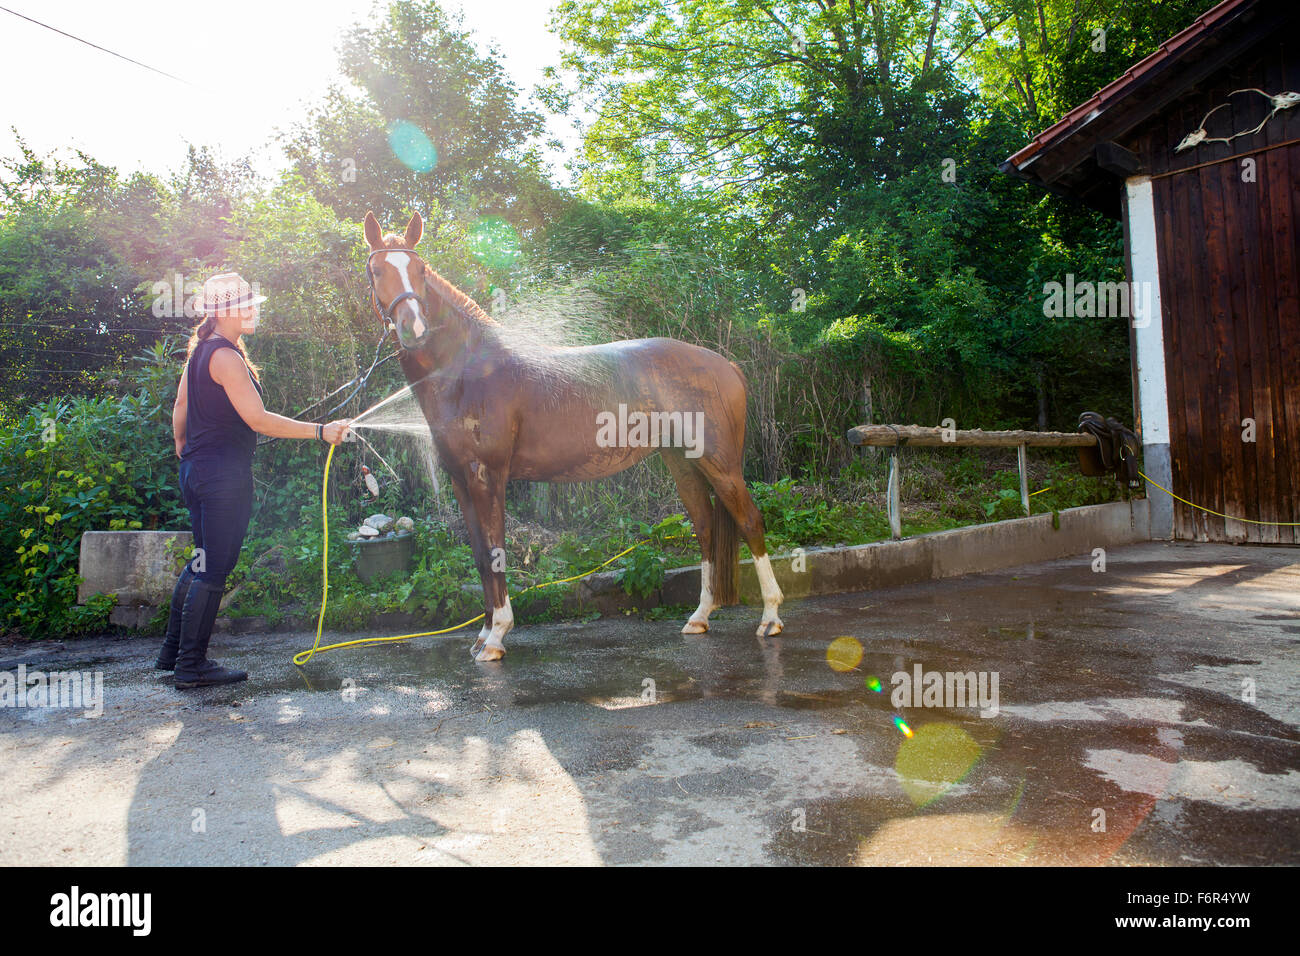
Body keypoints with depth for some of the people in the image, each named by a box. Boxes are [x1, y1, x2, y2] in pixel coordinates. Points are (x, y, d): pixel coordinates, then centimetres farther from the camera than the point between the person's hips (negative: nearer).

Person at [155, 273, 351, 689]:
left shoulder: (200, 351, 13)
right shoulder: (225, 356, -17)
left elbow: (180, 408, 23)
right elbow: (258, 419, -23)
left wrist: (182, 446, 39)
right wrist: (321, 431, -27)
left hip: (196, 468, 10)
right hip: (225, 474, -10)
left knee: (201, 561, 20)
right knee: (213, 570, -1)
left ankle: (173, 650, 30)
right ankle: (191, 666, 7)